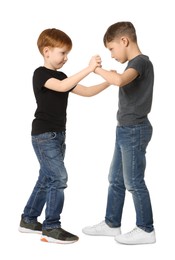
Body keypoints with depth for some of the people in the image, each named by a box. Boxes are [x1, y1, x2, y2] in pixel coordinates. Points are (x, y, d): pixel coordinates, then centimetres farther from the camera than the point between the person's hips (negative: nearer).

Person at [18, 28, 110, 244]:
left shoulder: (62, 77, 14)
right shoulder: (40, 74, -12)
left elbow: (86, 92, 10)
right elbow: (61, 87, -31)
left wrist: (108, 82, -3)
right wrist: (88, 69, -36)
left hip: (58, 135, 9)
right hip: (44, 135, -9)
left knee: (46, 179, 14)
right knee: (58, 178, -11)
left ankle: (28, 220, 26)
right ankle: (51, 228, -2)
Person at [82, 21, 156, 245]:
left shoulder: (141, 61, -15)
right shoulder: (136, 63, 15)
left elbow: (120, 80, -34)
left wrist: (97, 69, -20)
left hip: (134, 131, -10)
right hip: (126, 130, 10)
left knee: (134, 182, -1)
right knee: (116, 180, 15)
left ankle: (146, 230, 12)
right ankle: (111, 224, 26)